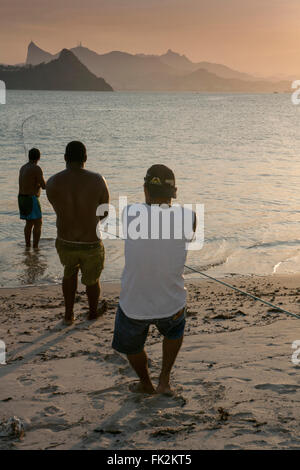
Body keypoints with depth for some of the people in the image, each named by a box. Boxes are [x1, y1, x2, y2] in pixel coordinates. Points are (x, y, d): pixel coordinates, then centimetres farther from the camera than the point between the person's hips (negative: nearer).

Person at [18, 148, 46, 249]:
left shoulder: (23, 168, 11)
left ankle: (27, 245, 22)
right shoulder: (36, 168, -16)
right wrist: (42, 183, 6)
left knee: (29, 223, 19)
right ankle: (35, 247, 0)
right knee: (38, 223, 1)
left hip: (22, 198, 8)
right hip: (31, 199, -8)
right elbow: (44, 186, -17)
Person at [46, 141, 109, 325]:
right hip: (92, 245, -2)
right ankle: (94, 311, 51)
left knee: (70, 272, 33)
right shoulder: (97, 180, -16)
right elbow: (105, 213, -3)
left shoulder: (53, 183, -12)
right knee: (92, 279, 26)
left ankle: (69, 314, 39)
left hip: (65, 243, 2)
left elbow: (59, 210, 5)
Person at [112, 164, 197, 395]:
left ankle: (146, 384, 53)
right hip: (172, 305, 1)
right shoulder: (188, 216, -16)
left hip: (134, 306, -1)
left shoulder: (130, 213, -18)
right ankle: (164, 381, 37)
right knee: (175, 329, 38)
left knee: (131, 345, 32)